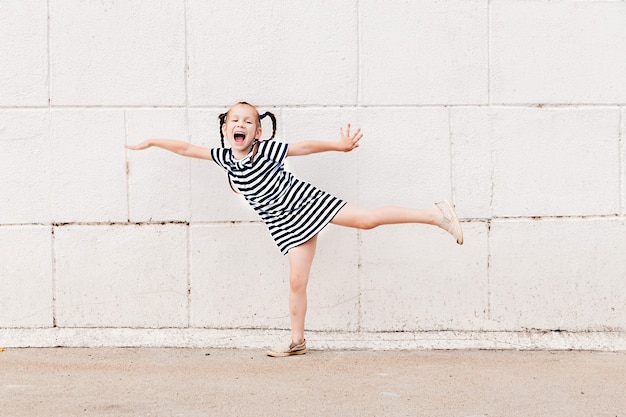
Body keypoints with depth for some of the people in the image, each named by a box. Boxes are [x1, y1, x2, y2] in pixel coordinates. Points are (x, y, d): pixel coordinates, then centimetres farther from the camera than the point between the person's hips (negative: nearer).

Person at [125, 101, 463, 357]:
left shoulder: (267, 150, -15)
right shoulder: (225, 158, 1)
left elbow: (305, 146, -15)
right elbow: (186, 149, 11)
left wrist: (340, 146, -19)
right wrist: (150, 142, 16)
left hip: (309, 203, -5)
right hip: (287, 225, 5)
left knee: (367, 219, -17)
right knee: (296, 281, 3)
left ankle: (435, 214, -10)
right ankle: (297, 342, 14)